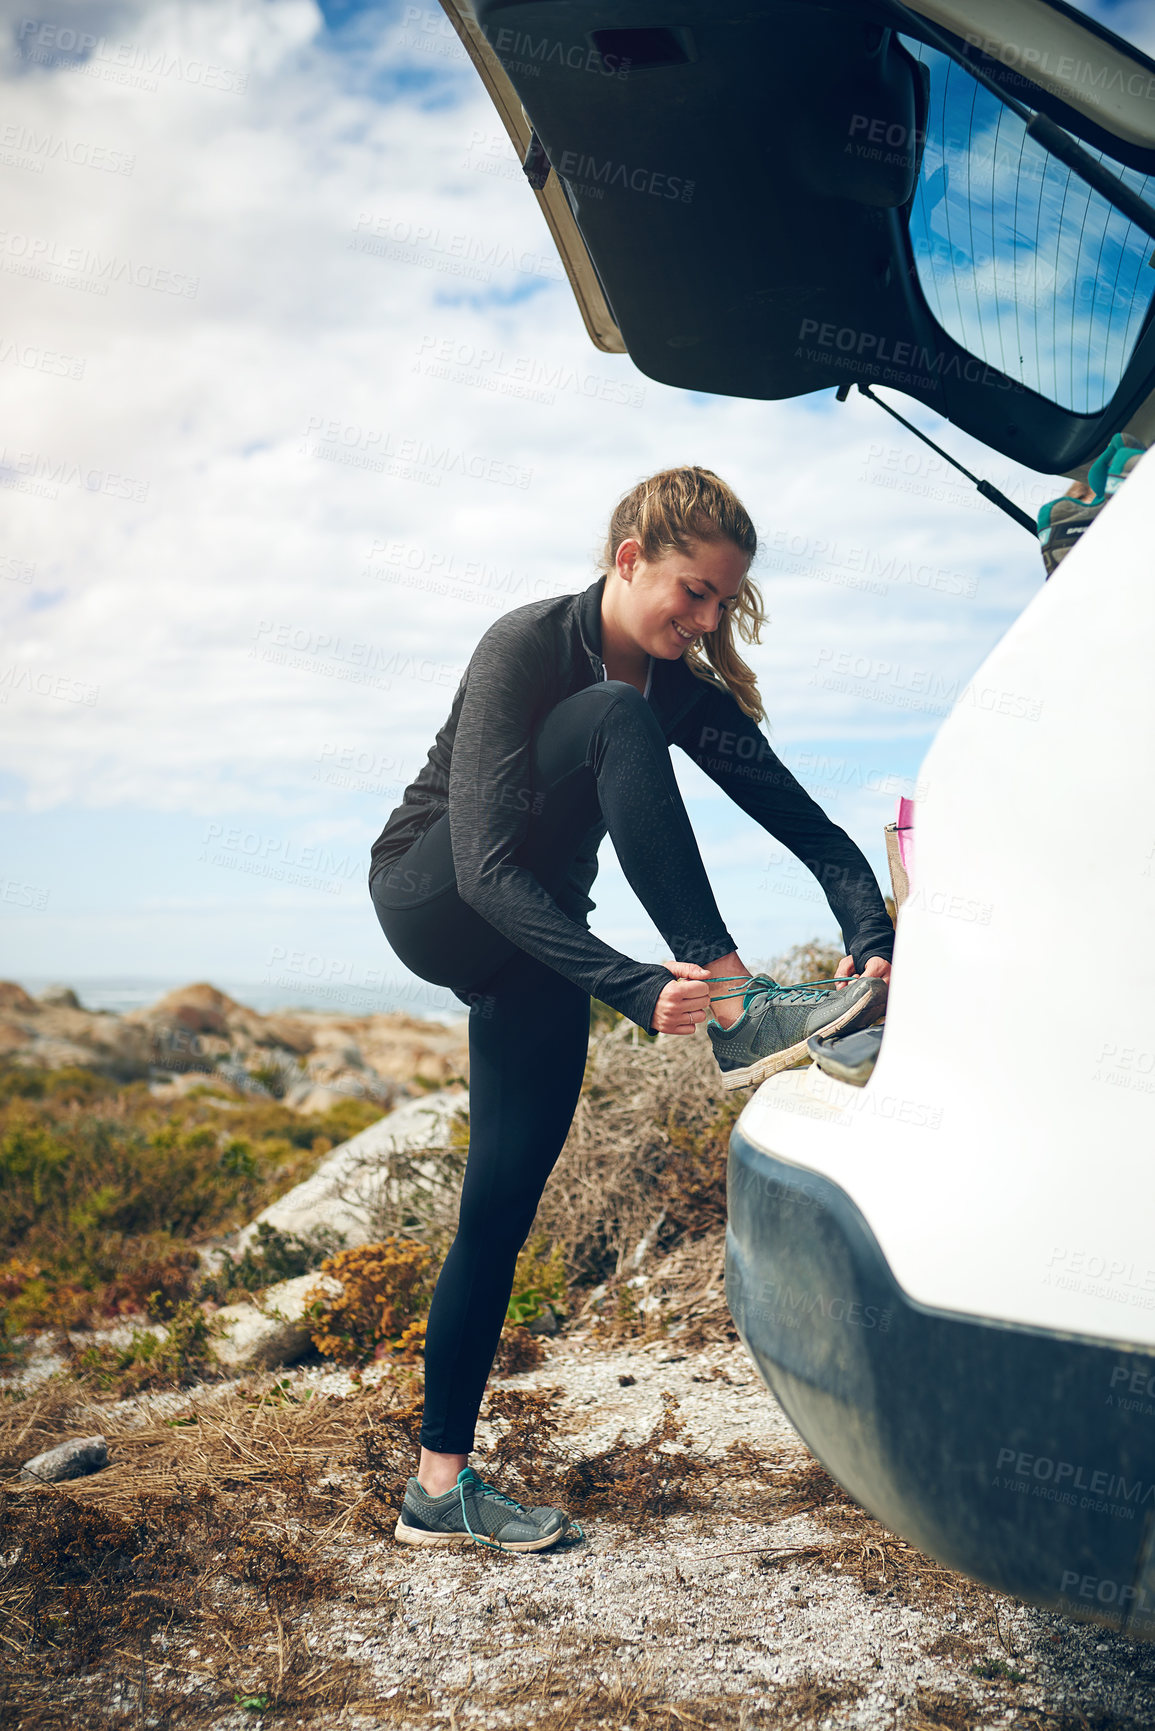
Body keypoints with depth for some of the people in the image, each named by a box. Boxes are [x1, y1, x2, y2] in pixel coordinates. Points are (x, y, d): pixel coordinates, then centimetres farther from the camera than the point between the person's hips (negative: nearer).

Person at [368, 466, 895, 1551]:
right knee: (615, 726, -28)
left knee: (503, 1209, -2)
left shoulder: (685, 688, -4)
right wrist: (637, 990, -44)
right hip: (430, 903, -6)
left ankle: (440, 1486, 9)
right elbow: (487, 864, -33)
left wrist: (874, 938, -30)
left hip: (531, 944, 6)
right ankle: (743, 1018, -36)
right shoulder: (526, 646, -23)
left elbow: (810, 827, -9)